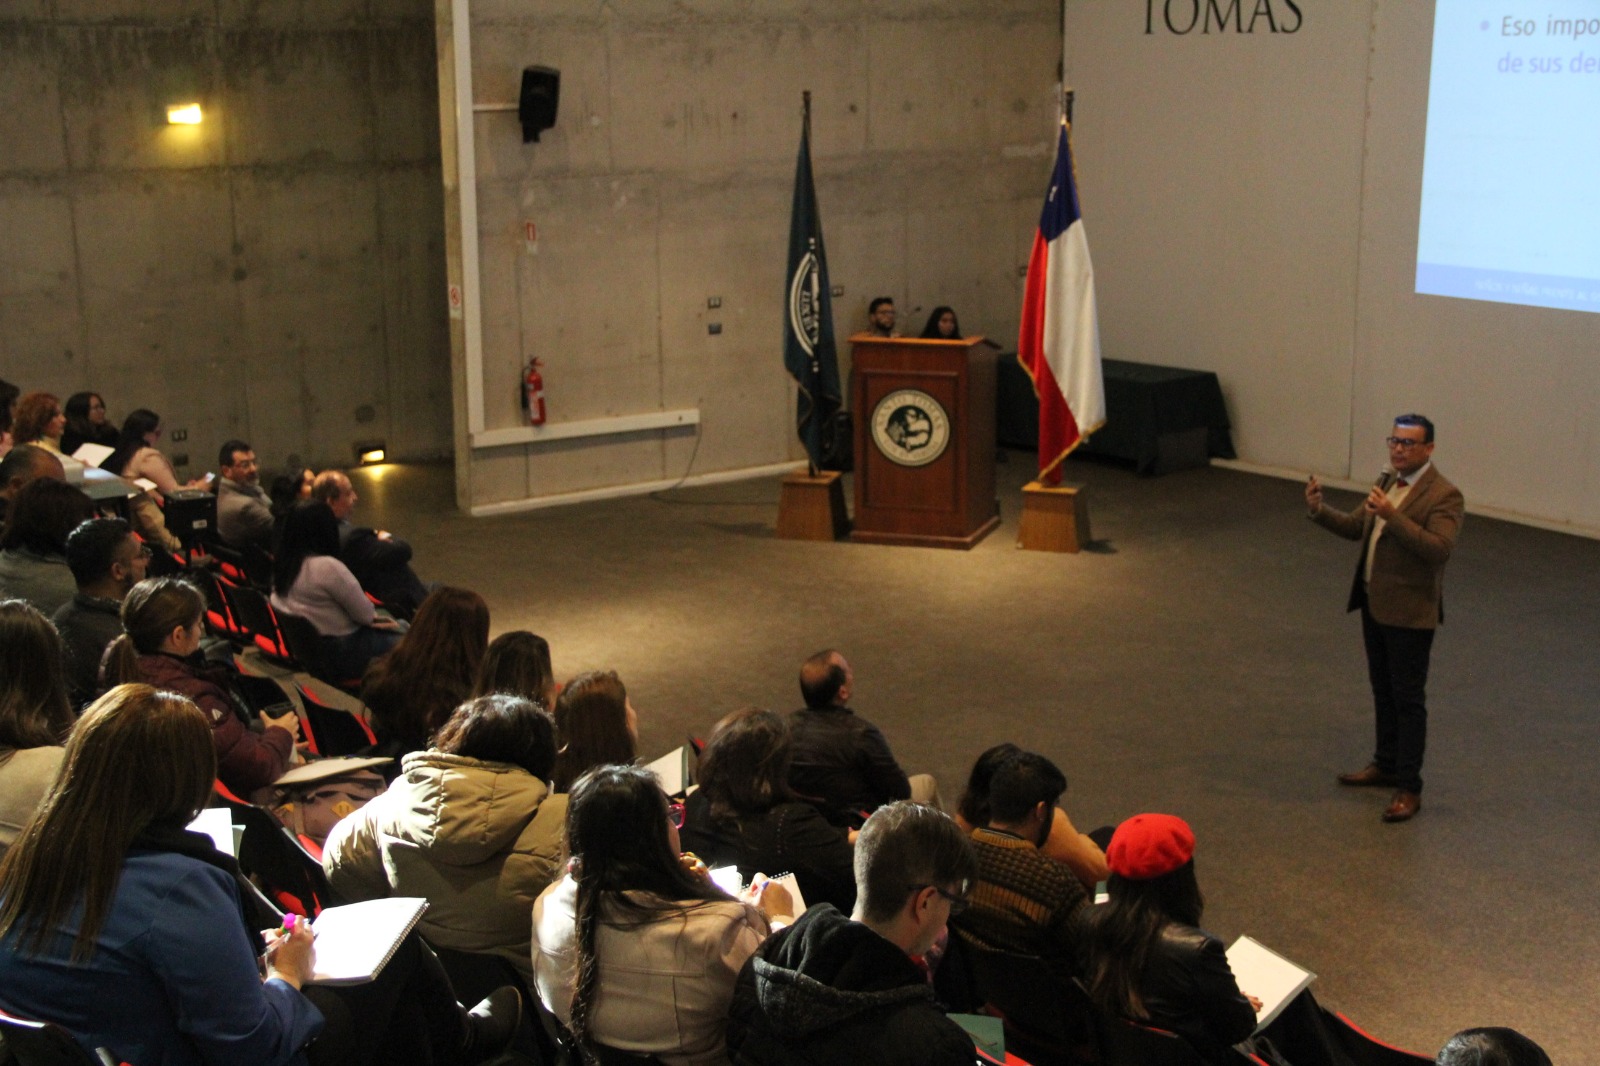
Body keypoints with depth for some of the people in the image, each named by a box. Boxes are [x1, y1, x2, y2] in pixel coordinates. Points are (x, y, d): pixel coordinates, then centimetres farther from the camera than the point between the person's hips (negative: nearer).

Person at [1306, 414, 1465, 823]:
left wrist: (1391, 514, -35)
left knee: (1408, 699, -1)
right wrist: (1319, 510, -3)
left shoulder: (1444, 495, -16)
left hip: (1410, 613, -8)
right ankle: (1386, 765, 35)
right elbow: (1355, 527, 15)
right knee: (1383, 692, 20)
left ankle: (1409, 789, 6)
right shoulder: (1387, 483, 10)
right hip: (1375, 605, 8)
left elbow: (1438, 548, -29)